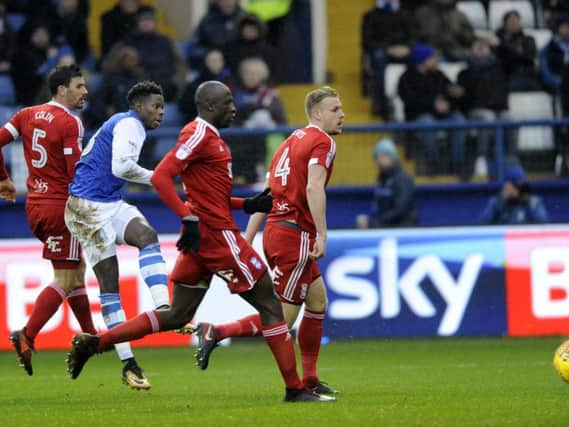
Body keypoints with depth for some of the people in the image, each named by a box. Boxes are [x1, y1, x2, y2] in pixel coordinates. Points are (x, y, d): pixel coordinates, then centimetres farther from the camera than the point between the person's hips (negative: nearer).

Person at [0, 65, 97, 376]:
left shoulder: (27, 115, 8)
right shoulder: (69, 123, -14)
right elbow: (75, 172, -17)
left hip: (35, 204, 8)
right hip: (61, 206, -8)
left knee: (77, 269, 19)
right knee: (65, 280, -5)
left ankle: (90, 337, 22)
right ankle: (27, 336, -17)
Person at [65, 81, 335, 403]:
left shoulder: (210, 137, 19)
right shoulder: (199, 135, -12)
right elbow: (161, 177, -21)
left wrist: (249, 205, 14)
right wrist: (189, 219, -24)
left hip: (201, 237, 10)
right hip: (217, 235, -10)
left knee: (177, 316, 11)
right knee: (270, 303, -3)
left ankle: (94, 342, 9)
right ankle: (295, 389, 0)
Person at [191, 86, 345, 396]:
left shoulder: (292, 141, 19)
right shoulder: (323, 142, -8)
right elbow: (313, 187, -24)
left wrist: (247, 241, 18)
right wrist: (322, 235, -26)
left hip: (275, 230, 10)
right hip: (295, 235, -10)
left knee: (318, 300, 17)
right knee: (281, 320, -6)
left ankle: (309, 379, 18)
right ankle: (216, 333, -12)